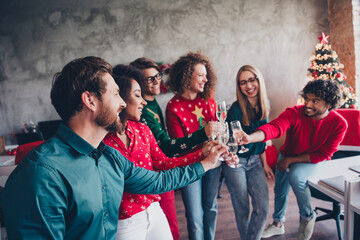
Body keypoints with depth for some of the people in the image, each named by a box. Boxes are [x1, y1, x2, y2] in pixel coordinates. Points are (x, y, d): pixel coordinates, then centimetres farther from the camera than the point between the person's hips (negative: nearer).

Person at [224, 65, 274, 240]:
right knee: (242, 209, 6)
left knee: (263, 208, 2)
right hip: (235, 161, -5)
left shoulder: (264, 104, -1)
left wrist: (264, 163, 12)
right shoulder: (236, 109, -19)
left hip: (255, 161, 5)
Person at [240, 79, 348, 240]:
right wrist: (250, 138, -65)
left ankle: (308, 217, -2)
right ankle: (278, 224, 41)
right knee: (280, 190, 11)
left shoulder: (339, 124, -22)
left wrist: (291, 160, -22)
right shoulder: (294, 113, -26)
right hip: (287, 156, 3)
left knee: (295, 175, -30)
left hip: (314, 160, -2)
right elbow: (274, 127, -45)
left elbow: (323, 154, -17)